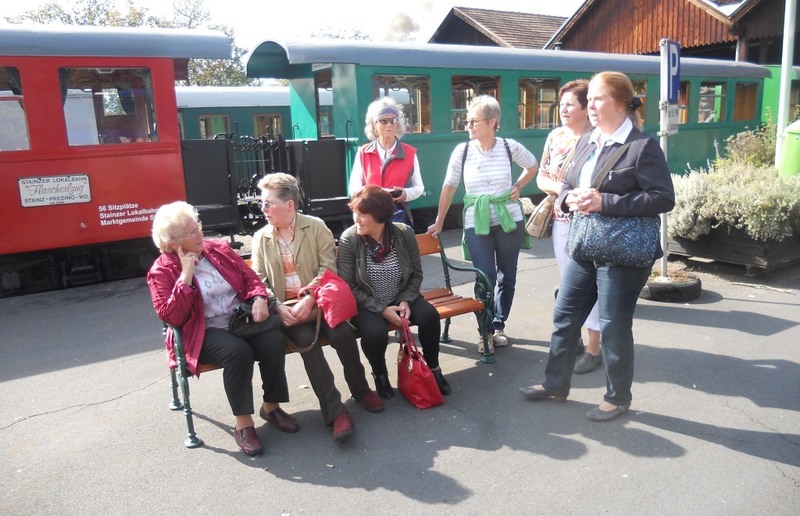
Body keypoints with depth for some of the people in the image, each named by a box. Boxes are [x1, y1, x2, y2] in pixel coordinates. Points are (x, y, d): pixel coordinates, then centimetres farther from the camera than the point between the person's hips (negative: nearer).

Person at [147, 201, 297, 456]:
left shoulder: (219, 248, 10)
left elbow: (250, 277, 11)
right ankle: (243, 424, -20)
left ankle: (271, 406, -4)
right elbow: (170, 317, -13)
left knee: (273, 340, -25)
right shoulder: (162, 271, -2)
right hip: (203, 334, -4)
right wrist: (186, 277, -18)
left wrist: (259, 299, -11)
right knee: (237, 351, -35)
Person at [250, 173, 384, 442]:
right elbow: (258, 281, 4)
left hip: (318, 301, 0)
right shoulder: (260, 238, 8)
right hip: (285, 308, 1)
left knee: (342, 332, -28)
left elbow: (328, 268, -6)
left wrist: (309, 299, -20)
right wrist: (278, 307, -14)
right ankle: (335, 410, -26)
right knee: (306, 339, -29)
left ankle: (360, 389, -1)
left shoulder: (316, 226, 1)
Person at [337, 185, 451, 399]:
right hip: (367, 304, -2)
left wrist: (406, 301, -15)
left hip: (400, 299, 3)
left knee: (429, 315, -24)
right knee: (376, 332, -32)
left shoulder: (404, 233, -11)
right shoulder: (348, 239, -17)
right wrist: (381, 309, -20)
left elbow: (416, 274, 1)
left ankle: (433, 368, 4)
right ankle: (380, 375, 3)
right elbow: (348, 287, -14)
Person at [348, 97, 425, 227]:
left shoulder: (410, 153, 3)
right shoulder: (363, 153, 5)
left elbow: (419, 187, 9)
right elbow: (353, 188, 4)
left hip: (399, 216, 0)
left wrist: (406, 194, -15)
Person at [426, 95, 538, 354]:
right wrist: (439, 222, 5)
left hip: (509, 220, 1)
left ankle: (499, 326, 29)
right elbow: (449, 187, 2)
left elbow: (532, 166, 15)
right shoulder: (462, 150, -6)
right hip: (476, 223, -1)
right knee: (486, 278, -7)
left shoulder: (510, 147, -5)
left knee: (507, 277, 10)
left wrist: (518, 187, 1)